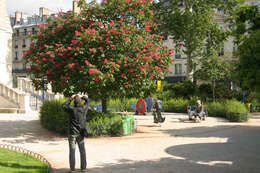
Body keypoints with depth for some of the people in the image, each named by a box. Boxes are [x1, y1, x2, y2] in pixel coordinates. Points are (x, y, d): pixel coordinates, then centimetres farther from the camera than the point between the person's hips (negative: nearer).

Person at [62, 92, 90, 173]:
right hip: (80, 134, 2)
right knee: (82, 151, 10)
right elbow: (87, 101, 14)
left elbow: (64, 106, 8)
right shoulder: (83, 108, -6)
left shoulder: (71, 109, -12)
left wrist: (70, 98, 7)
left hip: (72, 134, -2)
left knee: (72, 151, 3)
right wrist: (82, 96, 13)